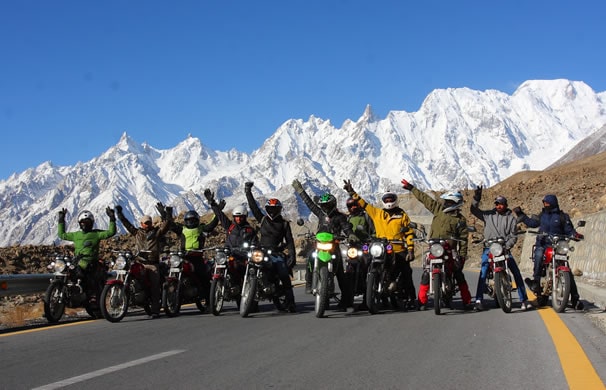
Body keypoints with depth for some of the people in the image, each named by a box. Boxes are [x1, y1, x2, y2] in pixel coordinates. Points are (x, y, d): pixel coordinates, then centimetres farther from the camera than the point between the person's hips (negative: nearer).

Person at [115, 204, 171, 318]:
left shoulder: (156, 231, 10)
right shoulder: (137, 232, 15)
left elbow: (165, 225, 0)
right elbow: (126, 223, 15)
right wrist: (119, 214, 12)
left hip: (153, 263, -2)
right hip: (140, 263, 2)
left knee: (155, 288, -5)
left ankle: (155, 310, -7)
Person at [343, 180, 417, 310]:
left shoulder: (402, 215, 9)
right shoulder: (377, 213, 13)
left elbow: (409, 233, 7)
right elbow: (363, 203, 12)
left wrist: (410, 250, -2)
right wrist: (351, 192, 5)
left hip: (400, 251, -1)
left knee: (406, 275, -4)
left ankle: (411, 298, 2)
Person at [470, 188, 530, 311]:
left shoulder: (511, 218, 8)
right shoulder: (488, 214, 9)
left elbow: (513, 236, 5)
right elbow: (474, 210, 3)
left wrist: (507, 246, -10)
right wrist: (476, 198, -10)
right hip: (489, 248, 0)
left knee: (516, 272, -6)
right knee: (483, 273, -12)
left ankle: (524, 300, 1)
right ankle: (478, 301, -11)